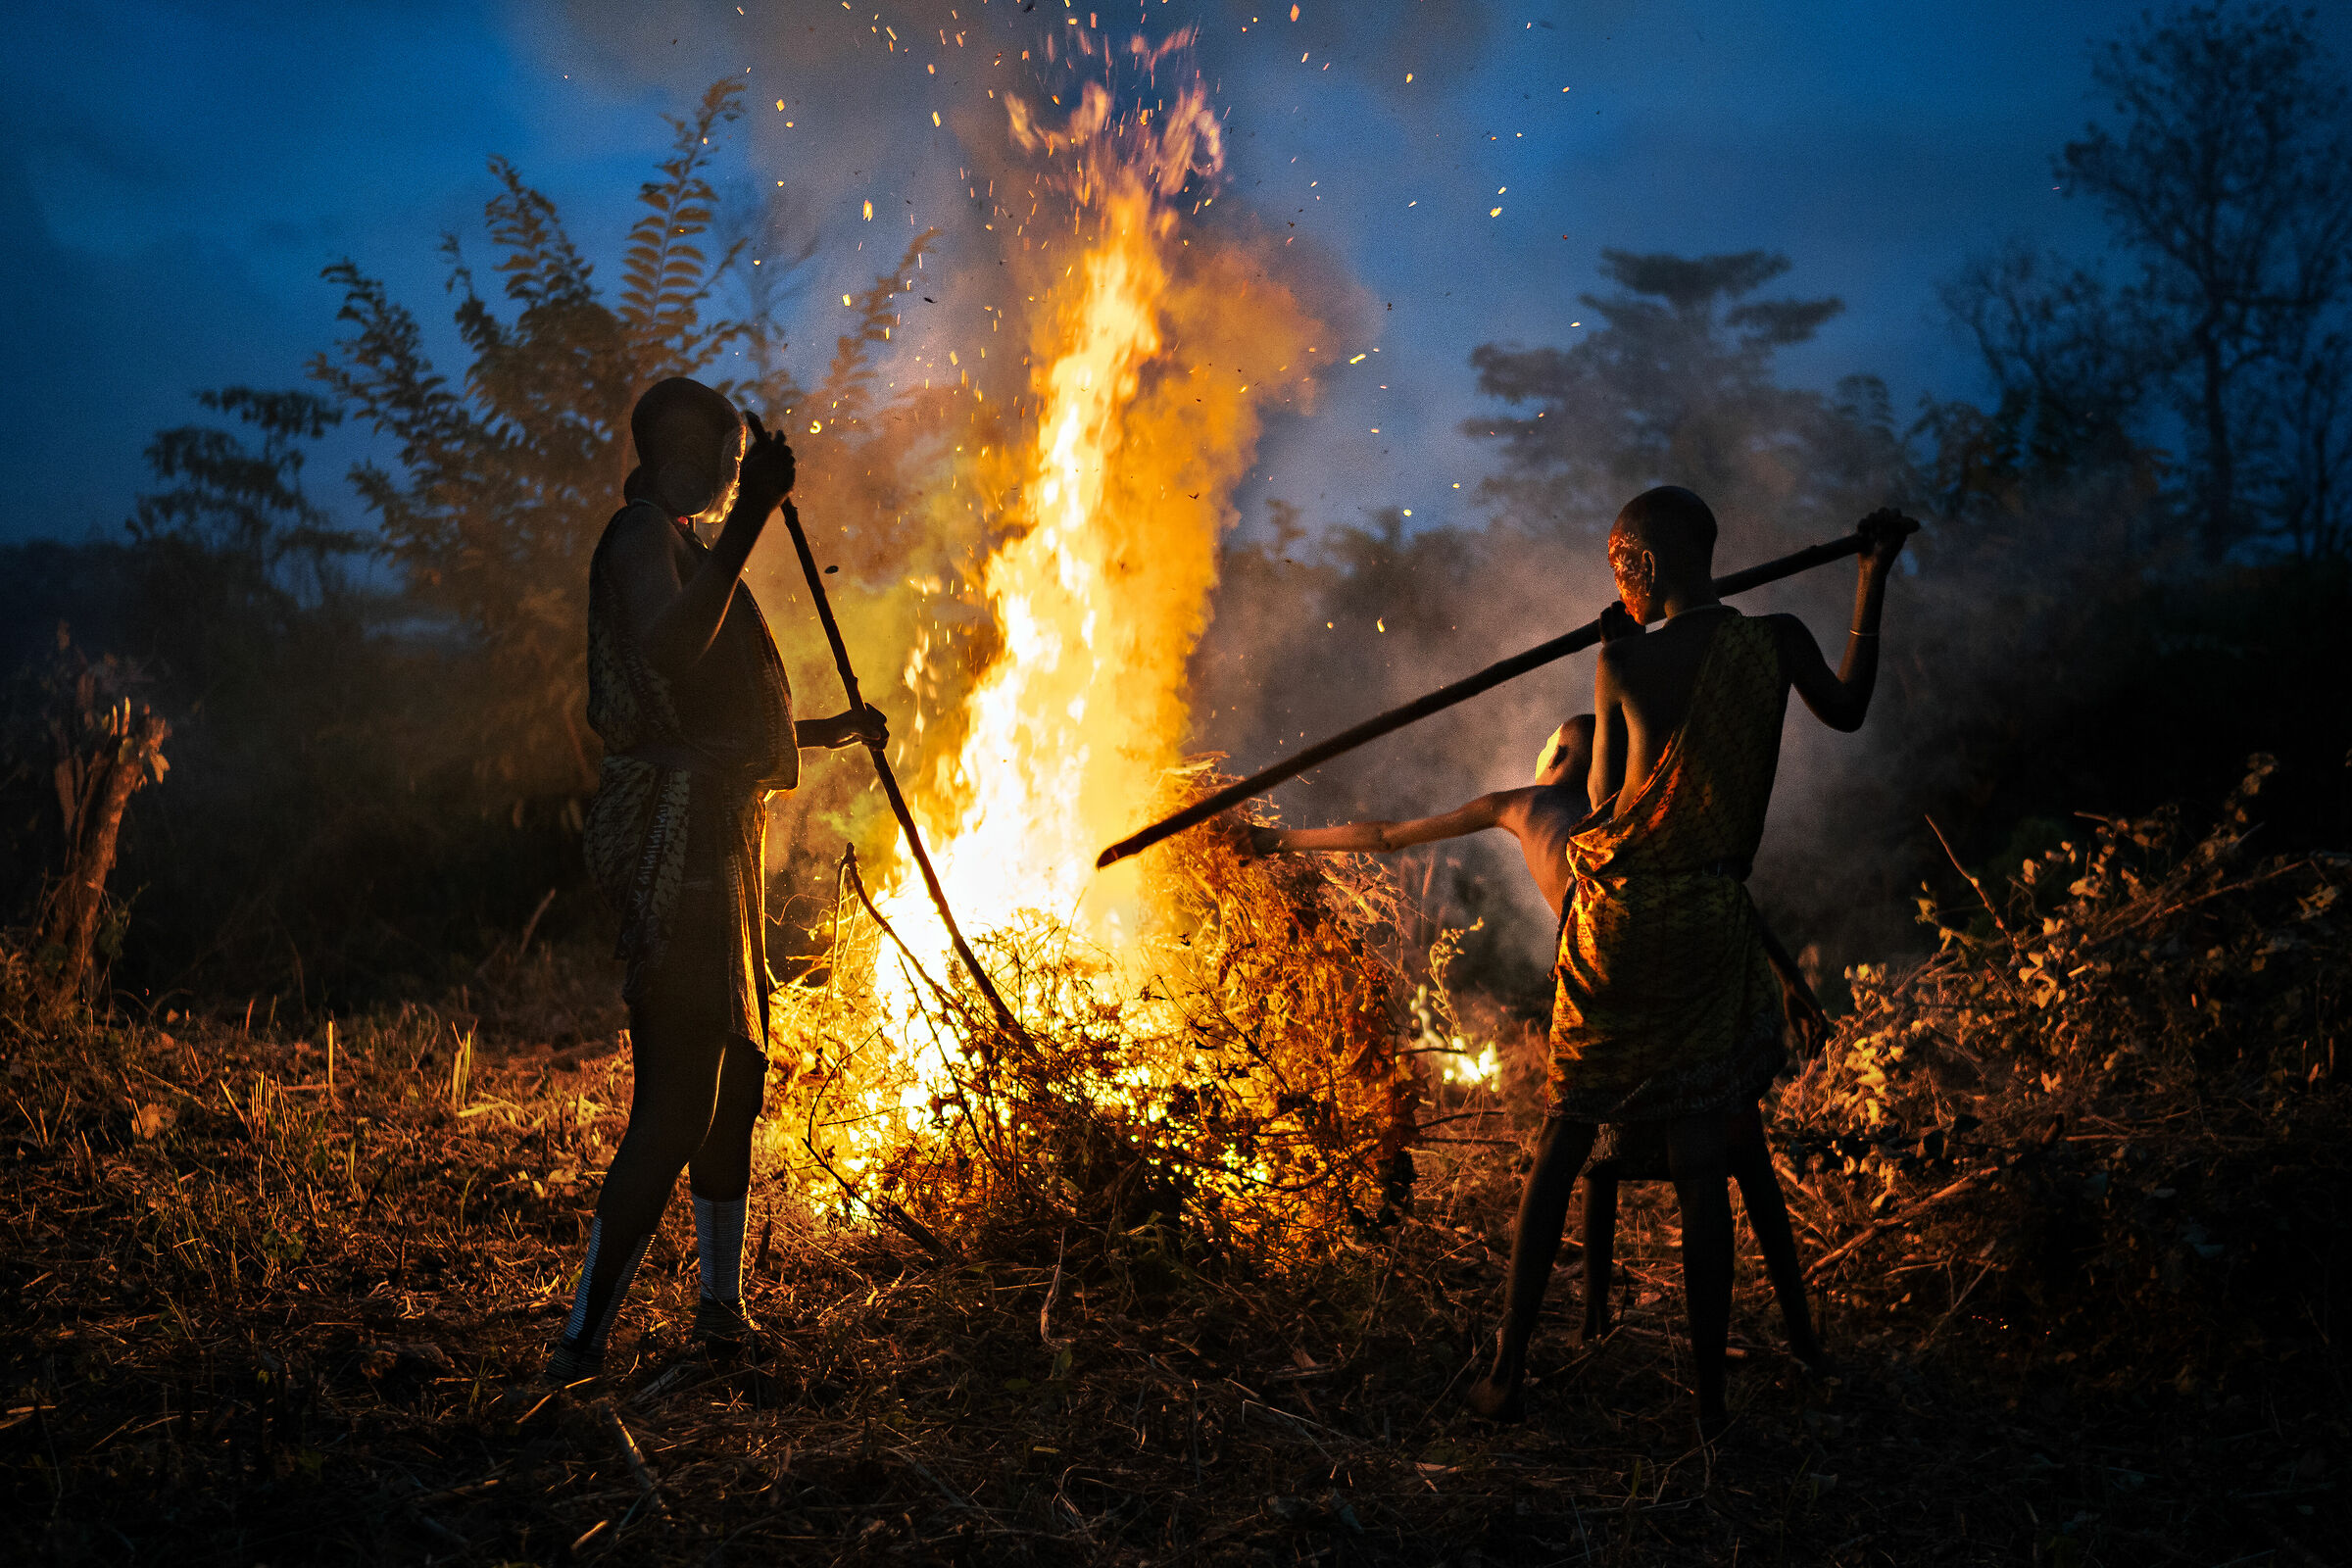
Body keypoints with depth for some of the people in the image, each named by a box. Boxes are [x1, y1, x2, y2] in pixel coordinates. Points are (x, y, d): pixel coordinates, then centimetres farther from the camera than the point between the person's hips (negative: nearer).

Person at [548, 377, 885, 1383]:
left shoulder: (683, 547, 24)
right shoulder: (642, 536, -8)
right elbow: (668, 649, -31)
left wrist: (836, 730, 42)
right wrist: (749, 520, -32)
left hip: (715, 841, 11)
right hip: (676, 839, -11)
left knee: (734, 1078, 17)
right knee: (676, 1103, -13)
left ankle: (722, 1309, 28)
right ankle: (583, 1342, -10)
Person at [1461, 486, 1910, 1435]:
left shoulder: (1625, 662, -8)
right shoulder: (1778, 643, -2)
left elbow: (1604, 795, 5)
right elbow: (1847, 711, 19)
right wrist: (1873, 578, 24)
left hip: (1619, 918, -2)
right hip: (1713, 924, 2)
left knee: (1562, 1142, 10)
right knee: (1700, 1162, 8)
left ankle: (1508, 1374, 14)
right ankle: (1709, 1398, 13)